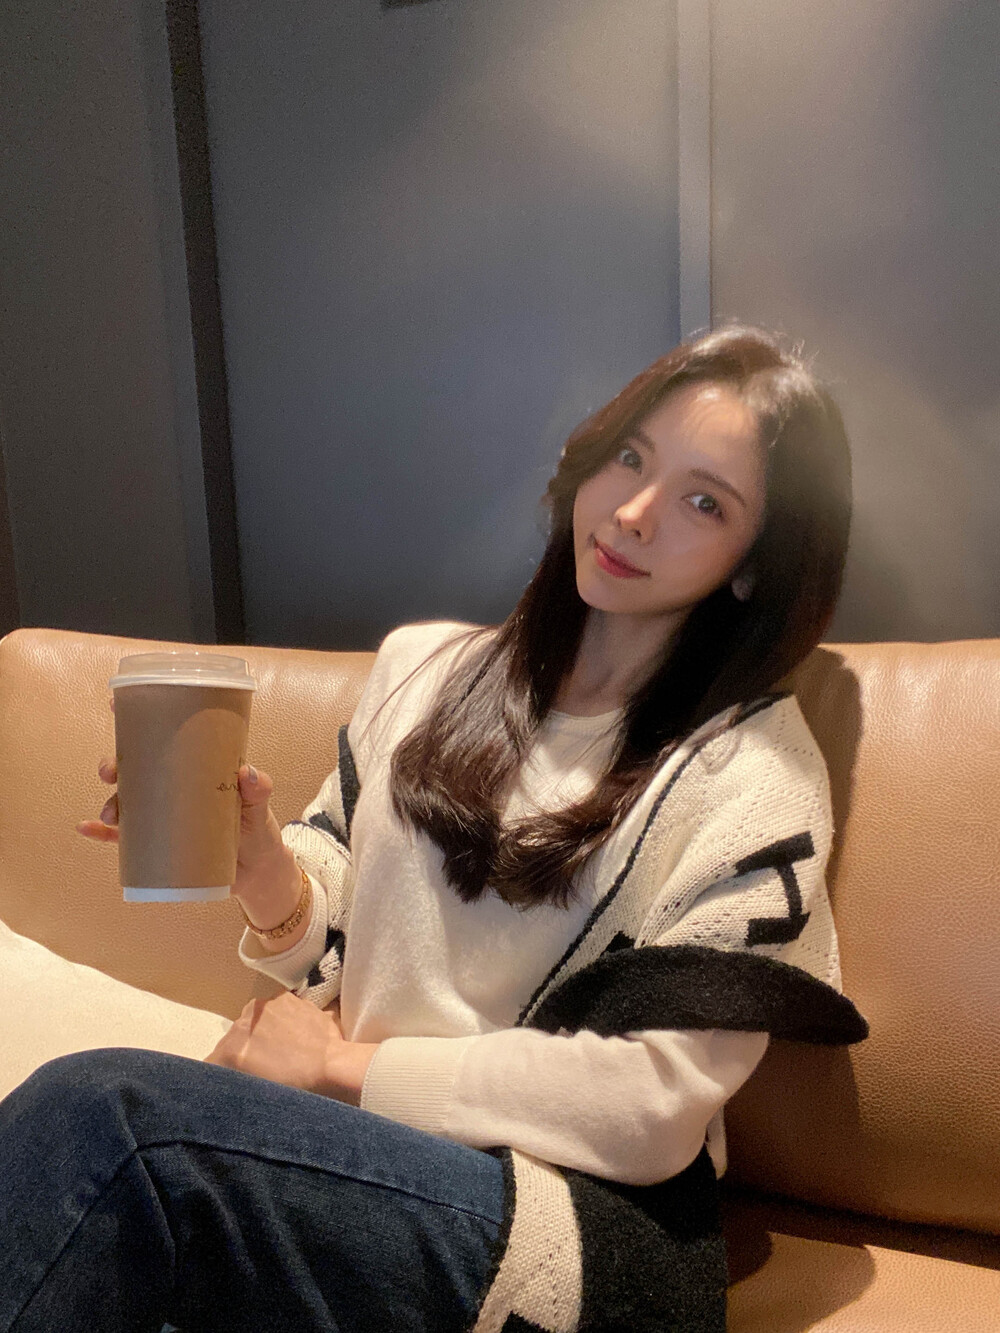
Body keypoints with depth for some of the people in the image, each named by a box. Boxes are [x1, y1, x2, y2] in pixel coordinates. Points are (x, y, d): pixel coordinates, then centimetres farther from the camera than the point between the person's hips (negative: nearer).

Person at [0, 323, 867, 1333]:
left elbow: (652, 1108, -11)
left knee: (92, 1110, -26)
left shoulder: (755, 769, -6)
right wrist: (263, 868, -11)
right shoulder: (424, 663, 8)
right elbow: (335, 931, 12)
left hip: (588, 1227, -4)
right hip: (357, 1146, 4)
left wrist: (345, 1065, -9)